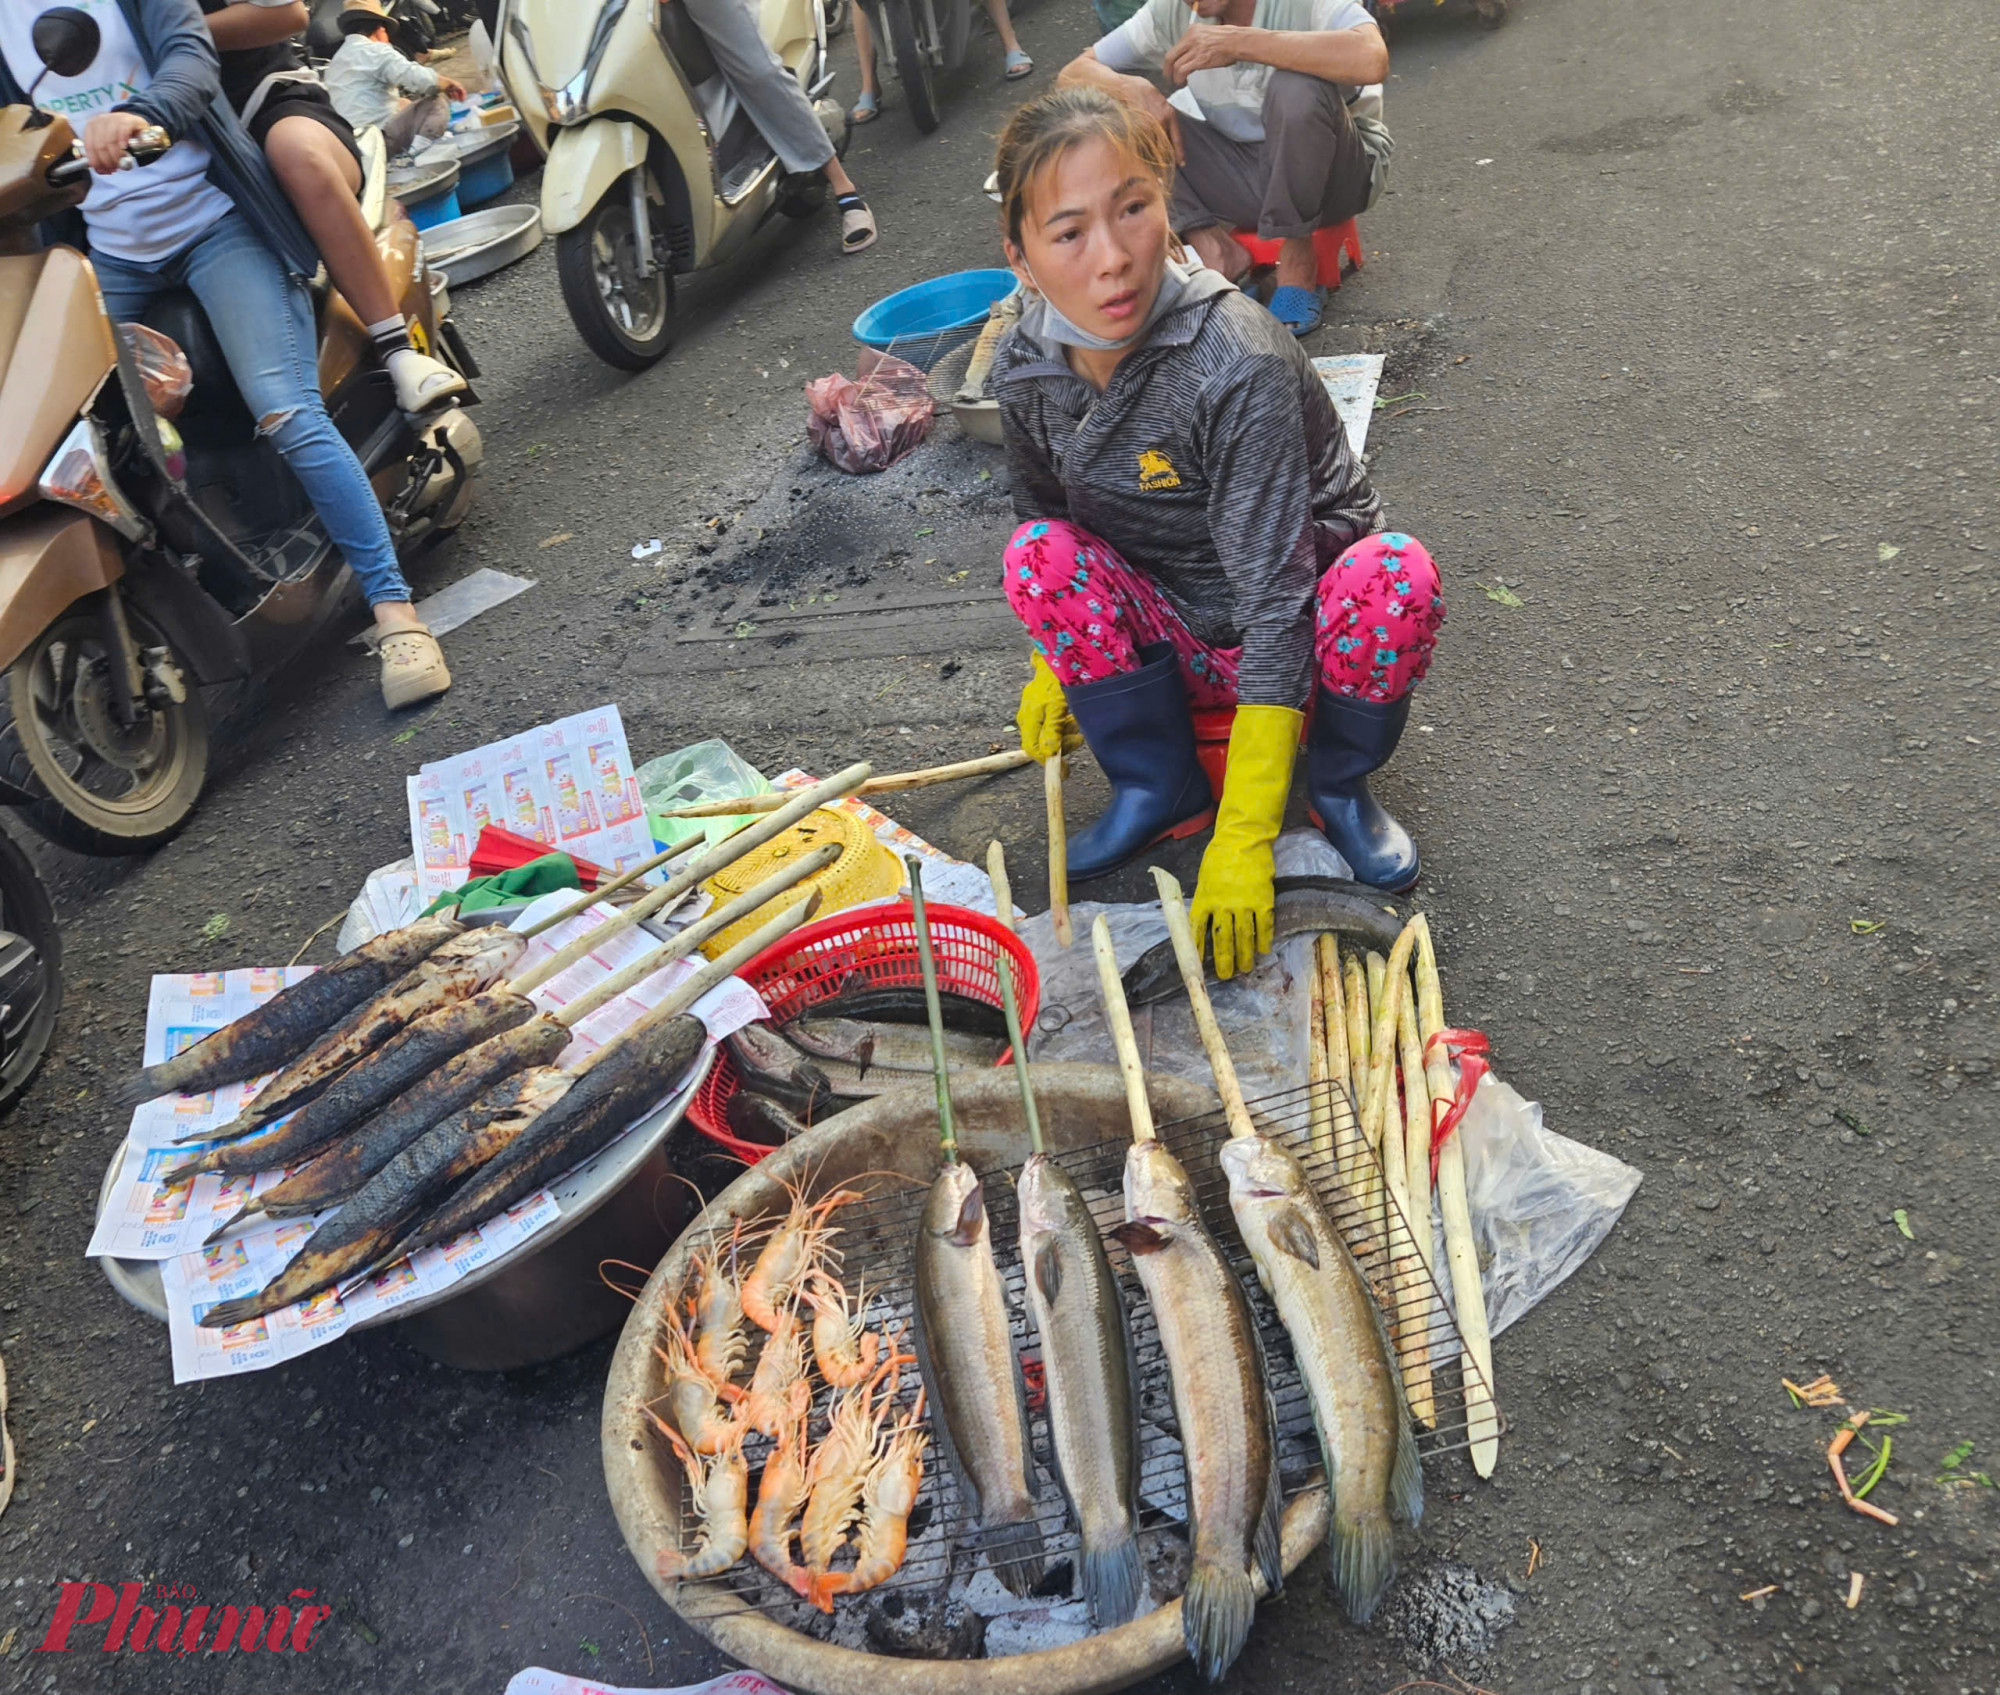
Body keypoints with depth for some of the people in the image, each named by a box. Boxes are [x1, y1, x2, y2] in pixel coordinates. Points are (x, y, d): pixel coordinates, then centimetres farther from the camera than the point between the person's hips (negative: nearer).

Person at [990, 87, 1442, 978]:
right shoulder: (1023, 367, -13)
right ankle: (1160, 788, -4)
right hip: (1173, 638, 4)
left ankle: (1339, 783, -5)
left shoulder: (1236, 362, -30)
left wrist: (1244, 840, -35)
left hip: (1297, 630, -4)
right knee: (1038, 554, -22)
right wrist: (1053, 664, 14)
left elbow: (1271, 599, -33)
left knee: (1395, 574, -34)